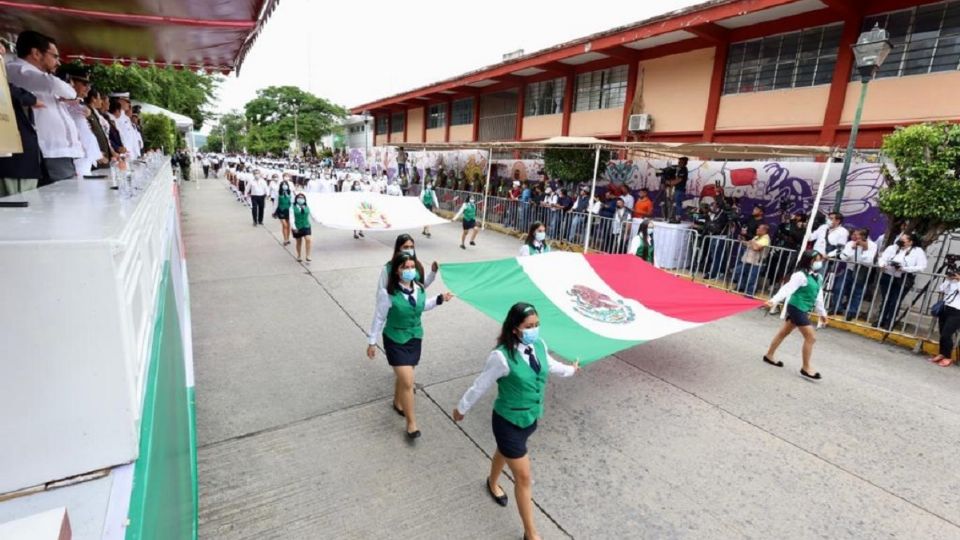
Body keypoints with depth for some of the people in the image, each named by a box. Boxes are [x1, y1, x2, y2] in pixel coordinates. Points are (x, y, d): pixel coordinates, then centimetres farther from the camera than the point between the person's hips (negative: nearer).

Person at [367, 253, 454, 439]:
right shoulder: (388, 293, -22)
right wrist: (371, 341, -5)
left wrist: (440, 299, 1)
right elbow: (379, 318, -12)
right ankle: (411, 422, 10)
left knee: (403, 376, 22)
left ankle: (398, 402, 50)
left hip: (415, 338, 5)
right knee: (408, 382, -8)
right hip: (395, 341, -5)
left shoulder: (419, 288, -7)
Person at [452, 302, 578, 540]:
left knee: (505, 453, 33)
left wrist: (569, 370, 30)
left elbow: (549, 365, 12)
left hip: (531, 417, 6)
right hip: (509, 422, -6)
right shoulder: (502, 356, -32)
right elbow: (481, 385, -17)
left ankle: (492, 483, 63)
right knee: (524, 478, 5)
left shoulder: (539, 345, -13)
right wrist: (462, 408, -2)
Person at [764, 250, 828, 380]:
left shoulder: (818, 278, 10)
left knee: (784, 332, 18)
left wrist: (822, 313, 26)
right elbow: (788, 289, -29)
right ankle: (806, 368, 2)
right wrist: (774, 300, -41)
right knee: (811, 337, -8)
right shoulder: (801, 275, -18)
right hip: (796, 308, -9)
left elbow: (819, 297, 20)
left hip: (802, 310, 9)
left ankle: (769, 355, 31)